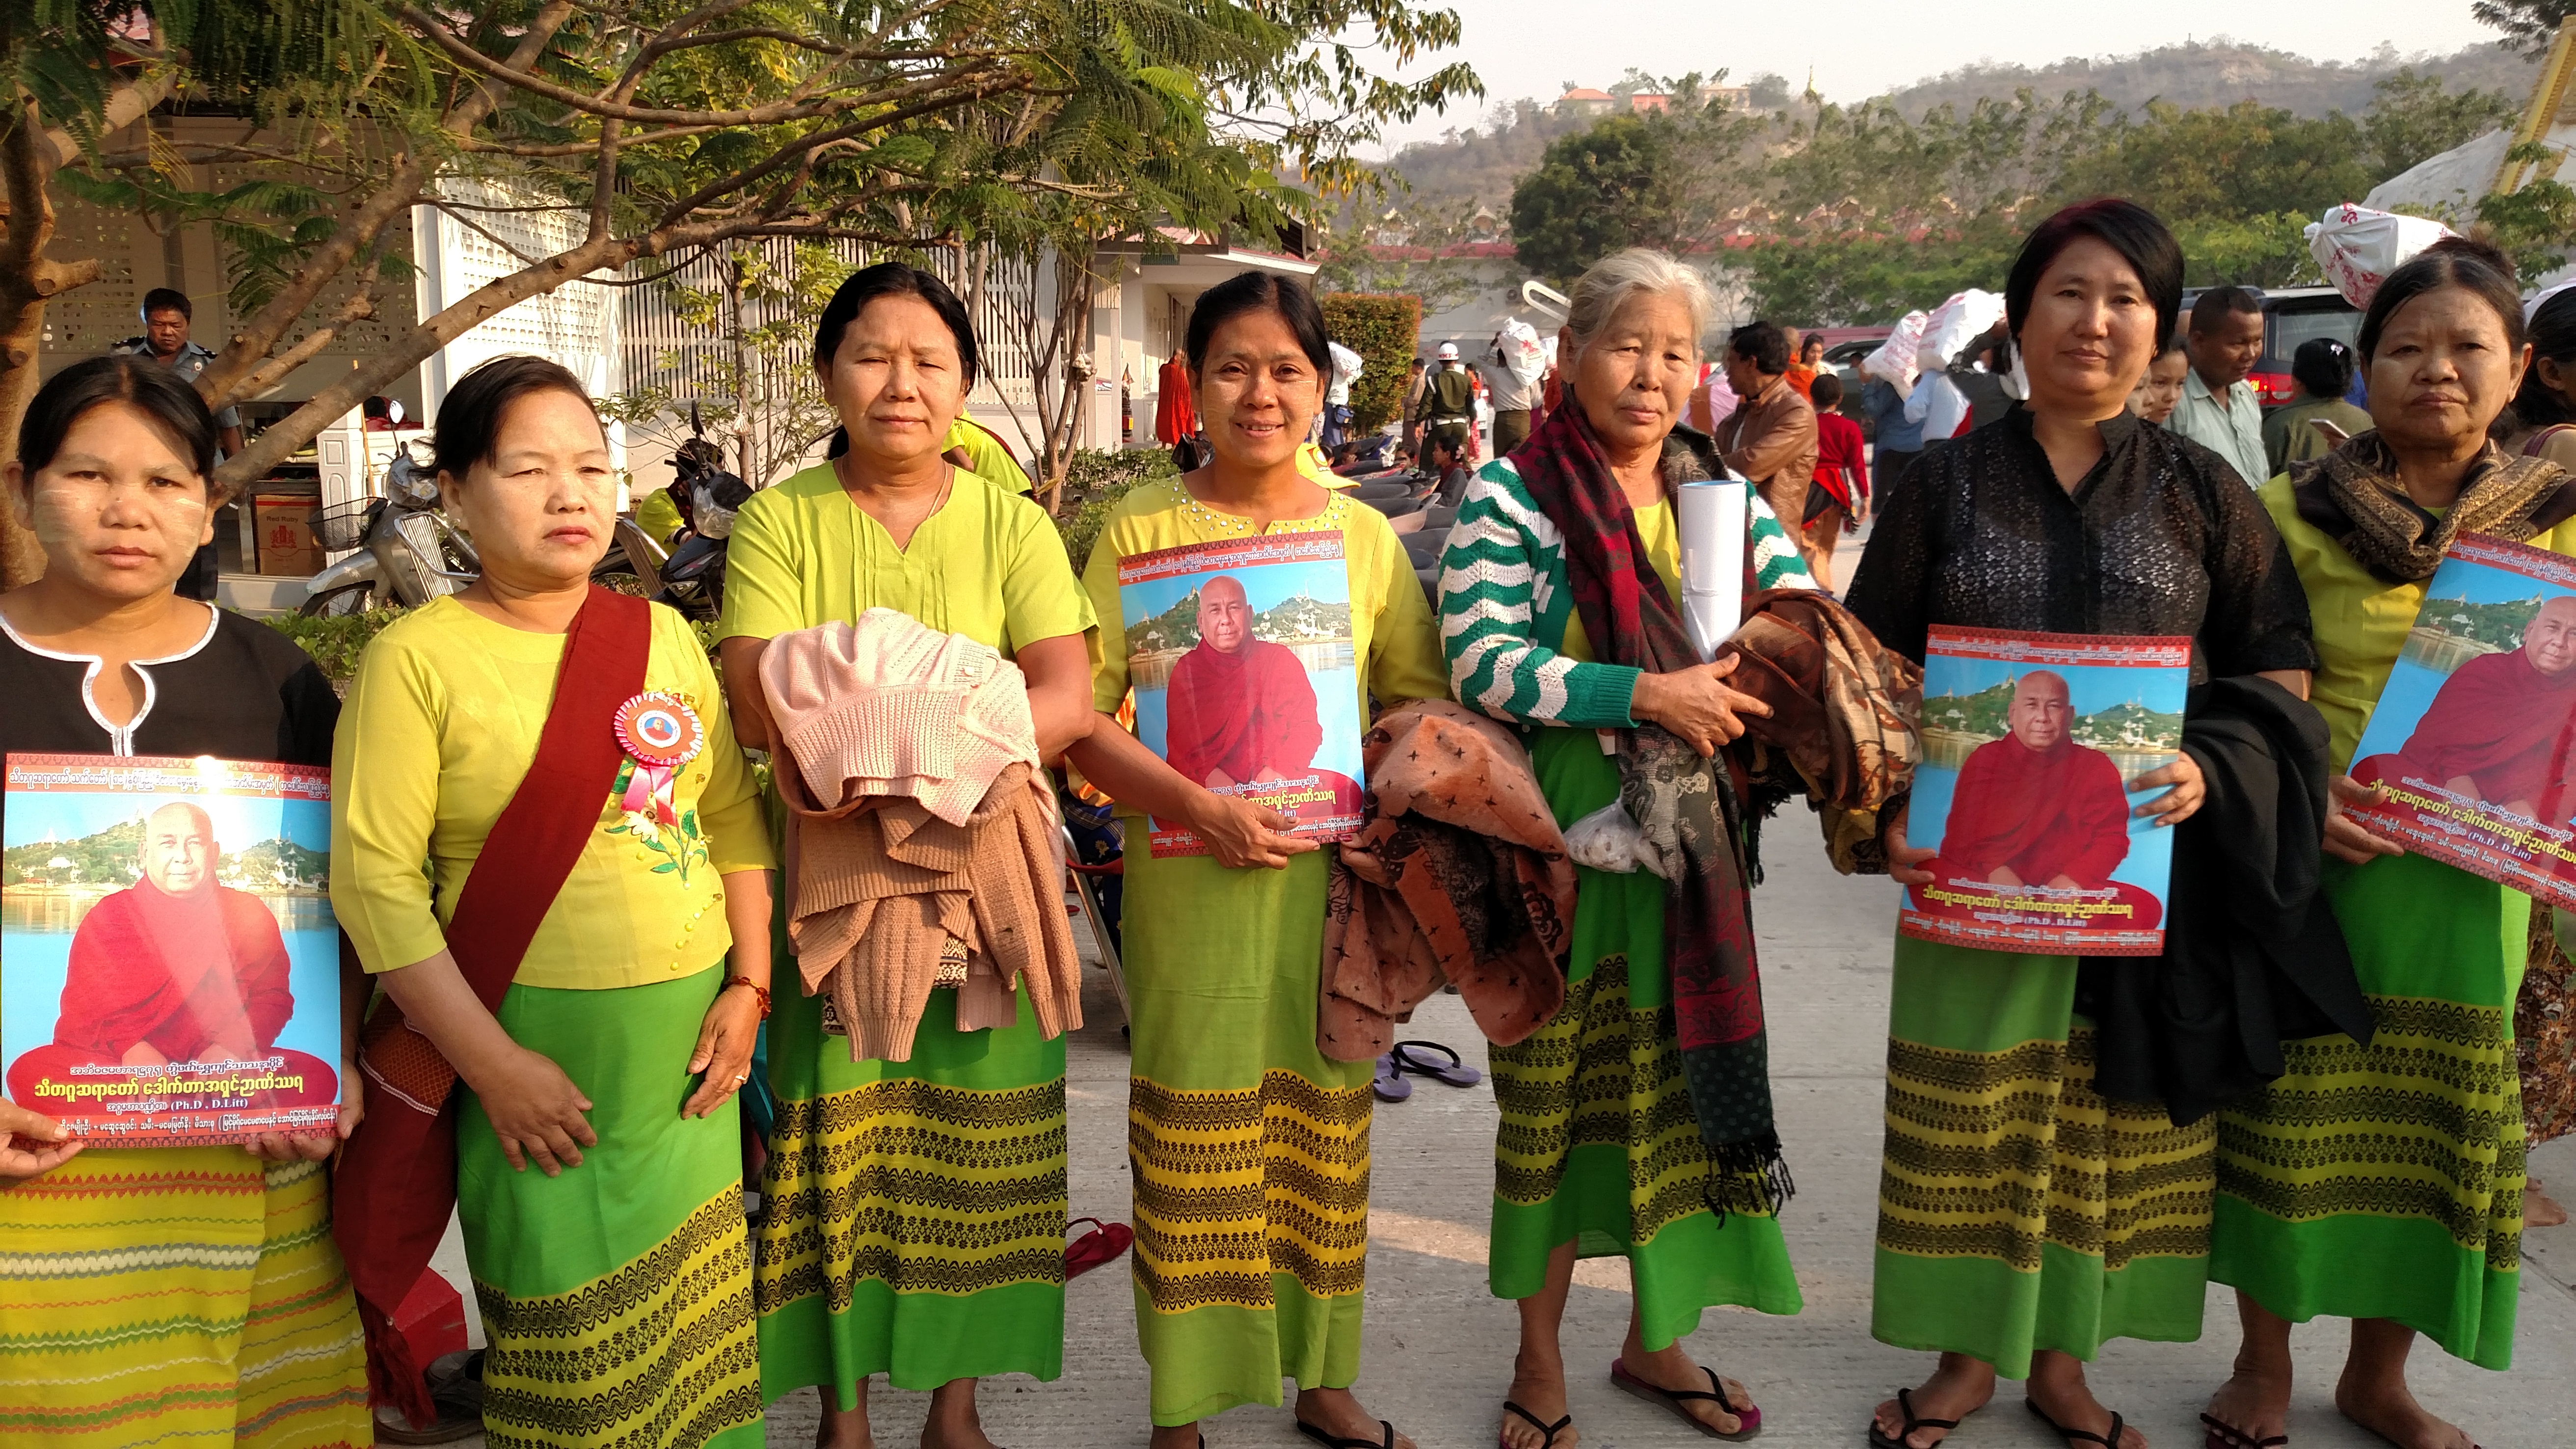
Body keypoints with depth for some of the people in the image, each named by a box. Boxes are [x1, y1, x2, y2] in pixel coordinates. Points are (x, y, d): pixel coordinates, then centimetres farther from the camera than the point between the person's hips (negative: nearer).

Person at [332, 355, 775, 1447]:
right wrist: (490, 1063, -14)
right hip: (540, 1052, -4)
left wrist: (748, 984, 1)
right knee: (564, 1345, 7)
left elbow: (734, 816, 11)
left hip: (687, 1045, 4)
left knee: (696, 1330, 13)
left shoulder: (667, 638, 7)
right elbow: (375, 875, -11)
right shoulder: (418, 656, -8)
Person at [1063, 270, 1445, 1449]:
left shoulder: (1363, 535, 6)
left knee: (1326, 1124, 13)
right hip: (1188, 883, -3)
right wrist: (1197, 805, -17)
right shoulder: (1140, 529, -3)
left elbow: (1423, 698, 10)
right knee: (1190, 1140, 5)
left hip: (1332, 872, 3)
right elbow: (1079, 719, -6)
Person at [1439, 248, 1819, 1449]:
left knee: (1677, 1085, 12)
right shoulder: (1511, 495, -6)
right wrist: (1646, 693, -23)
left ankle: (1657, 1338, 32)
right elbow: (1479, 663, -17)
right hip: (1560, 838, -4)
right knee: (1553, 1087, 7)